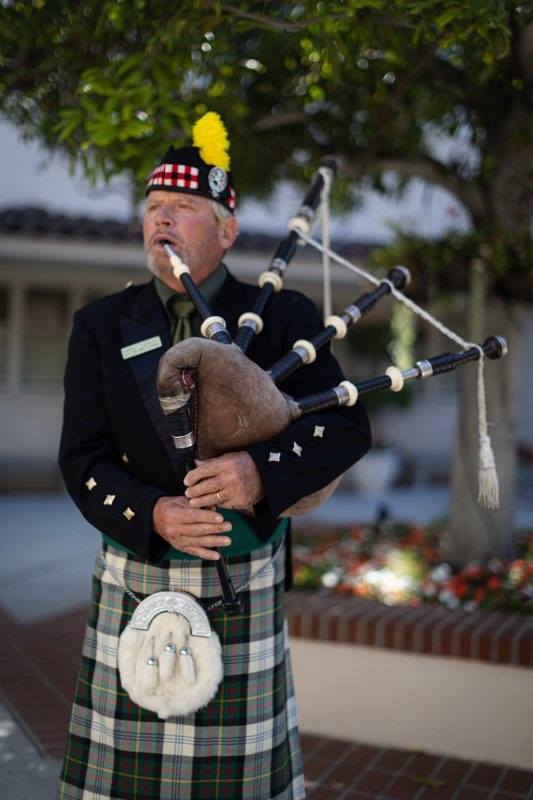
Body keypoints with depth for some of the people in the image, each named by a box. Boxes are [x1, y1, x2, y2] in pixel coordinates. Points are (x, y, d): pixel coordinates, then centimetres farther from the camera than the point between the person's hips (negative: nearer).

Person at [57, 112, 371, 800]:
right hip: (133, 581, 2)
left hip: (242, 586, -1)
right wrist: (152, 513, -20)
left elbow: (348, 427, -5)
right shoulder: (100, 327, 4)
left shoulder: (282, 317, 0)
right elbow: (82, 458, -1)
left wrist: (263, 472, -23)